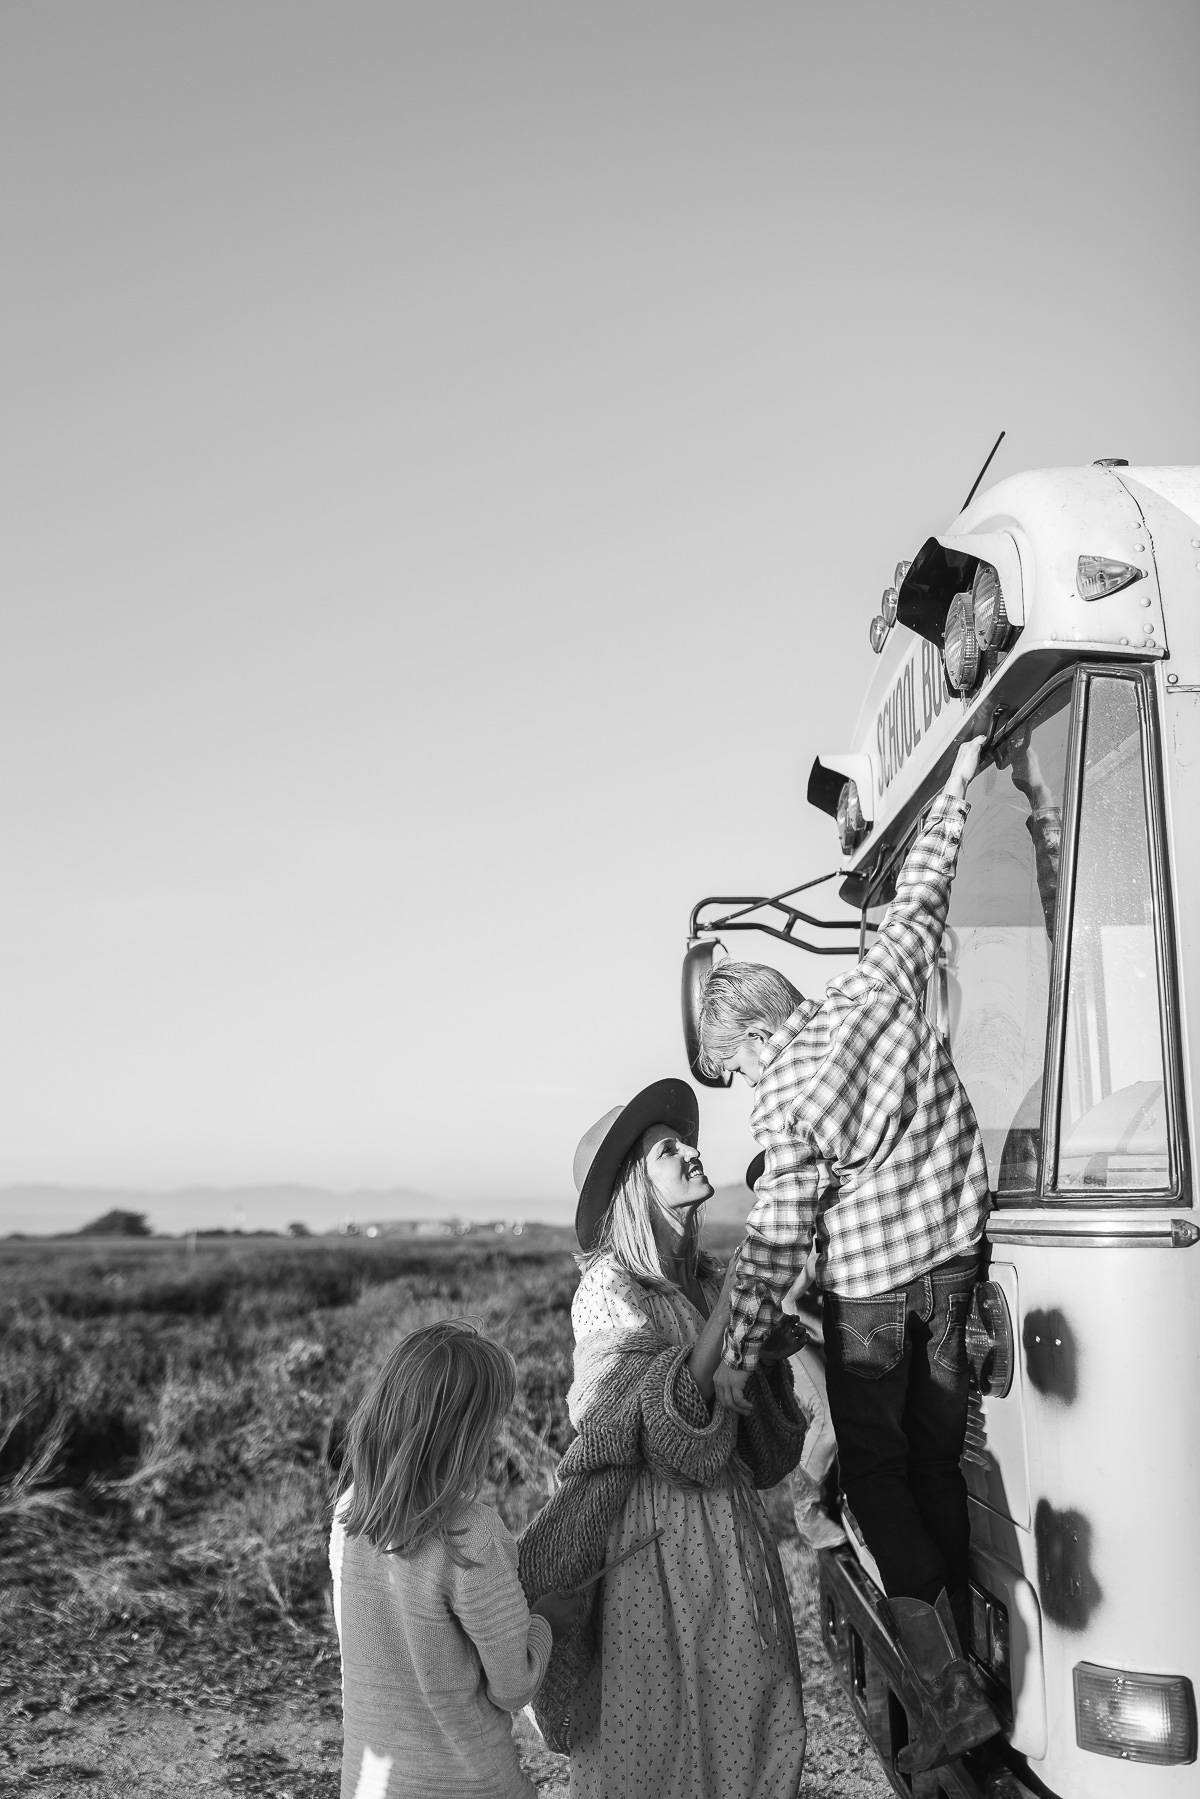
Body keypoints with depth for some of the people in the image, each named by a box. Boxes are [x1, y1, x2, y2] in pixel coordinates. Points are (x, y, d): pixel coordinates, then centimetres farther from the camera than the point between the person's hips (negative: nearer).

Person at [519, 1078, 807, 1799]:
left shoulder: (707, 1278, 9)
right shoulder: (608, 1288, -11)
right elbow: (664, 1418, -20)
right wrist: (725, 1315, -24)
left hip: (733, 1520, 7)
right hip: (662, 1531, -7)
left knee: (753, 1719, 12)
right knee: (661, 1737, 2)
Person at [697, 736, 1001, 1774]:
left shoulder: (783, 1096, -16)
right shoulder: (882, 981, -4)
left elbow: (777, 1239, -17)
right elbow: (923, 889, 8)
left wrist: (737, 1354, -13)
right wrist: (958, 780, 20)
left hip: (870, 1283, -6)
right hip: (955, 1255, 6)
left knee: (875, 1468, 7)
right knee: (938, 1455, 15)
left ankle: (949, 1691, 3)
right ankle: (961, 1653, 21)